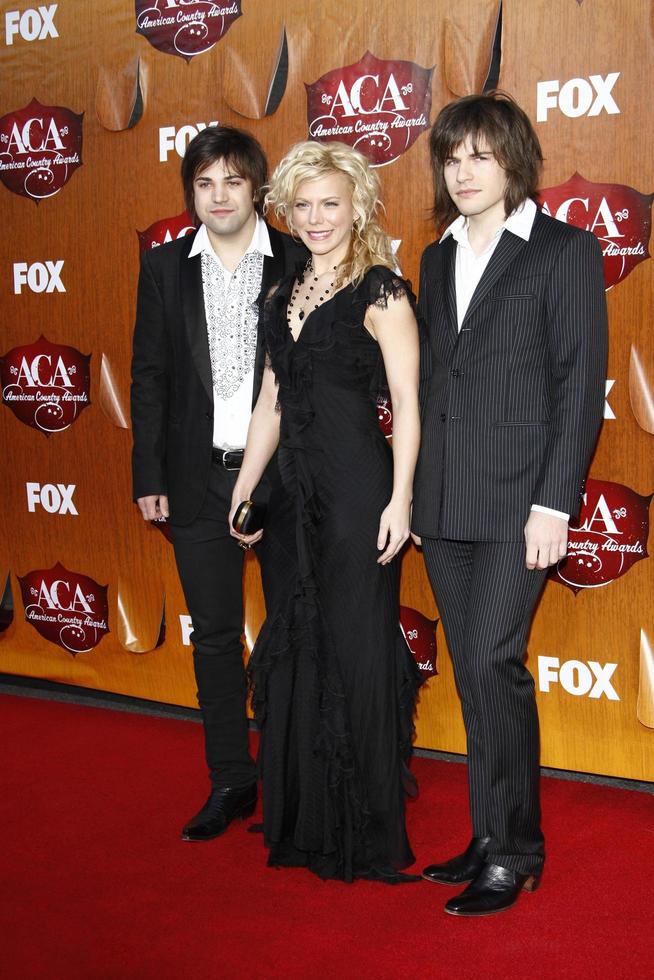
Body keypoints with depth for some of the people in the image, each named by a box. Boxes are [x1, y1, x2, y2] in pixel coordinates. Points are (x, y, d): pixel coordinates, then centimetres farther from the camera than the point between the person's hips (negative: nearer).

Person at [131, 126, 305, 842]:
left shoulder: (300, 262, 0)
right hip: (199, 480, 2)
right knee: (215, 637, 9)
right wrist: (149, 476, 2)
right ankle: (230, 783, 23)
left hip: (284, 473, -2)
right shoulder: (164, 267, 7)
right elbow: (149, 377, 7)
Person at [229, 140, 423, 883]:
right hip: (297, 488, 7)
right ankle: (306, 822, 28)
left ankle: (368, 834, 17)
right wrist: (244, 488, 15)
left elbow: (406, 403, -11)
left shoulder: (380, 292, -7)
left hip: (358, 489, -7)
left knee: (357, 649, 1)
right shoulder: (288, 293, 14)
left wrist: (400, 499, -18)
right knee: (298, 648, 12)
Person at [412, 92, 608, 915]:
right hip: (443, 501, 6)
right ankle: (491, 838, 21)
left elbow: (581, 383, -7)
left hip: (518, 495, -6)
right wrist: (415, 491, 10)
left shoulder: (566, 251, -1)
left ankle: (513, 851, 4)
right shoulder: (438, 259, 17)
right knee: (471, 671, 10)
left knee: (493, 661, -11)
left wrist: (554, 503, -14)